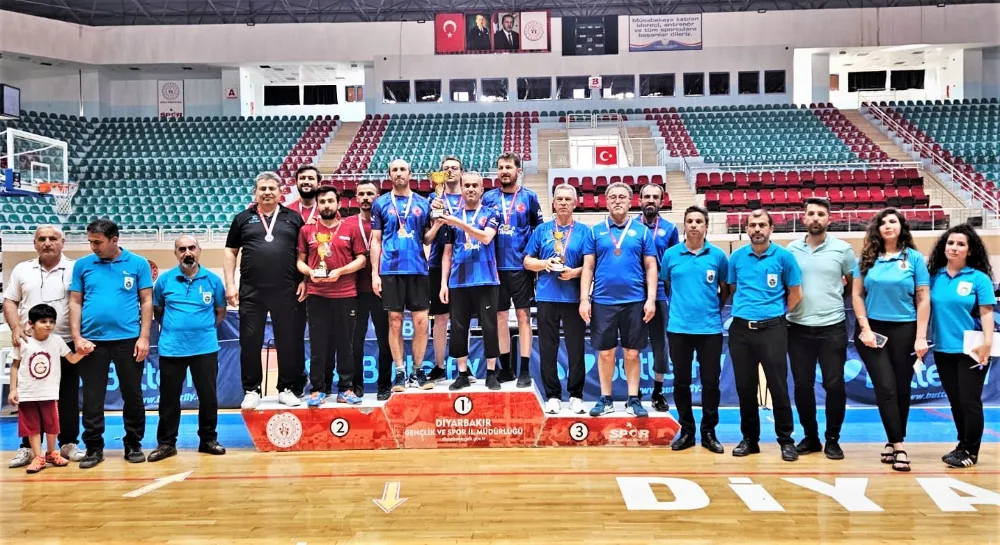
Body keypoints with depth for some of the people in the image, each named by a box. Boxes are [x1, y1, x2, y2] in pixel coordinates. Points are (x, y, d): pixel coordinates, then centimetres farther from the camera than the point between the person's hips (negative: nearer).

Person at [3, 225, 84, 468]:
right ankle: (27, 447, 14)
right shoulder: (22, 270, 10)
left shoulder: (74, 269, 2)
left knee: (68, 397, 4)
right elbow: (9, 302, 12)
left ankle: (69, 443, 14)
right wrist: (16, 327, -5)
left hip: (66, 344, -2)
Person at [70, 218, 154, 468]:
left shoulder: (138, 263, 2)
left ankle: (133, 445, 18)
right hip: (92, 341, 1)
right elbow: (75, 303, 8)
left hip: (128, 339, -1)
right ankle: (94, 447, 18)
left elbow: (146, 302, 2)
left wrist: (144, 337, -5)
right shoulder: (82, 265, 7)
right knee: (92, 398, 6)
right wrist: (77, 337, -3)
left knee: (132, 395, 6)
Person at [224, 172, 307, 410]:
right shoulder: (243, 218, 10)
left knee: (288, 342, 4)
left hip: (286, 292, 0)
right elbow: (230, 252, 11)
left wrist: (304, 281, 0)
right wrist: (230, 284, 2)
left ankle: (287, 389, 16)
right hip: (251, 292, 1)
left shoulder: (293, 218, 8)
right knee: (250, 342, 4)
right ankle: (251, 390, 17)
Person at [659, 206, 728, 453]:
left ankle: (709, 432, 18)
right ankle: (686, 431, 21)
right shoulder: (670, 254, 1)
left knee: (711, 382, 4)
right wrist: (679, 305, 8)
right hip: (678, 328, 1)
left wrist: (715, 308, 7)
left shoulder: (718, 255, 1)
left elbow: (726, 288, 12)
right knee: (681, 382, 7)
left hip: (710, 328, 0)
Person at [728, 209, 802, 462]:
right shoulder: (736, 257, 6)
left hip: (772, 329, -3)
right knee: (745, 386, 8)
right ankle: (749, 438, 20)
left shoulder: (784, 256, -2)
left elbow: (795, 293, 5)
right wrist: (744, 309, 9)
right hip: (740, 328, 3)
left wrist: (776, 313, 8)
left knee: (778, 385, -1)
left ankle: (786, 439, 12)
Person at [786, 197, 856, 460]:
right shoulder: (791, 249, 3)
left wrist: (836, 298, 3)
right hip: (799, 327, 1)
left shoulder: (843, 248, 0)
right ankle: (810, 437, 22)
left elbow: (854, 284, 10)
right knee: (802, 385, 7)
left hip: (833, 327, -1)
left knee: (834, 384, 2)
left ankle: (832, 439, 18)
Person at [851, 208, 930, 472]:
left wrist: (921, 337, -7)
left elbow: (923, 299, -1)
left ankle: (893, 441, 22)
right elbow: (857, 295, 3)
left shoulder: (914, 257, 0)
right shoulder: (867, 257, 2)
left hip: (904, 329, 0)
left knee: (902, 388, 7)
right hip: (873, 329, 0)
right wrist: (865, 328, -6)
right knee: (886, 387, -4)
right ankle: (898, 446, 1)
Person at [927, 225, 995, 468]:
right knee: (955, 401, 13)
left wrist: (987, 343, -18)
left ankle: (970, 451, 13)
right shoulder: (935, 277, 4)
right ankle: (963, 445, 26)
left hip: (971, 350, -4)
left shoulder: (979, 278, -5)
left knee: (969, 401, 0)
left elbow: (986, 312, -9)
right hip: (943, 350, 4)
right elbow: (926, 308, 8)